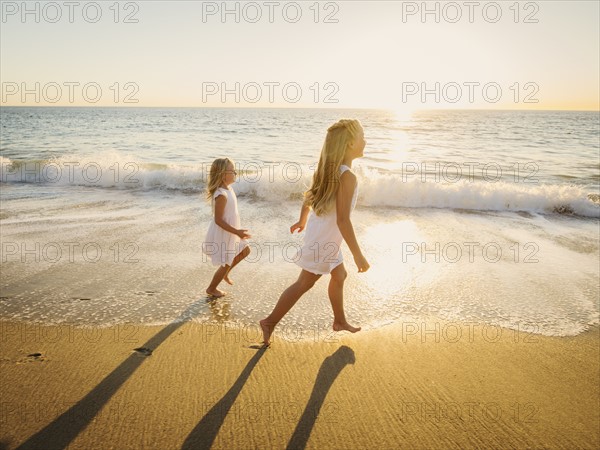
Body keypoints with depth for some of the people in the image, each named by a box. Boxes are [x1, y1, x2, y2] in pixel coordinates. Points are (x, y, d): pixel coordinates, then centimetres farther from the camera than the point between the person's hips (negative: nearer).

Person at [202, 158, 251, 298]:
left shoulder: (228, 189, 1)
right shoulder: (221, 195, -29)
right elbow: (218, 220, -28)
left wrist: (236, 231, 22)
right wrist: (236, 232, -28)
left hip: (229, 234, 9)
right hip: (222, 235, -9)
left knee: (245, 251, 21)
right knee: (226, 264, 8)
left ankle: (224, 273, 36)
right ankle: (211, 289, 29)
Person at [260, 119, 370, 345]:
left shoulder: (328, 169, 1)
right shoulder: (347, 177, -26)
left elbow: (308, 197, 13)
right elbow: (342, 220, -29)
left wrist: (302, 221, 31)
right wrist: (358, 255, -24)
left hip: (319, 234, 9)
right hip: (324, 240, -9)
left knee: (339, 275, 22)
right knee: (303, 284, 4)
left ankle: (339, 321, 38)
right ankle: (270, 322, 14)